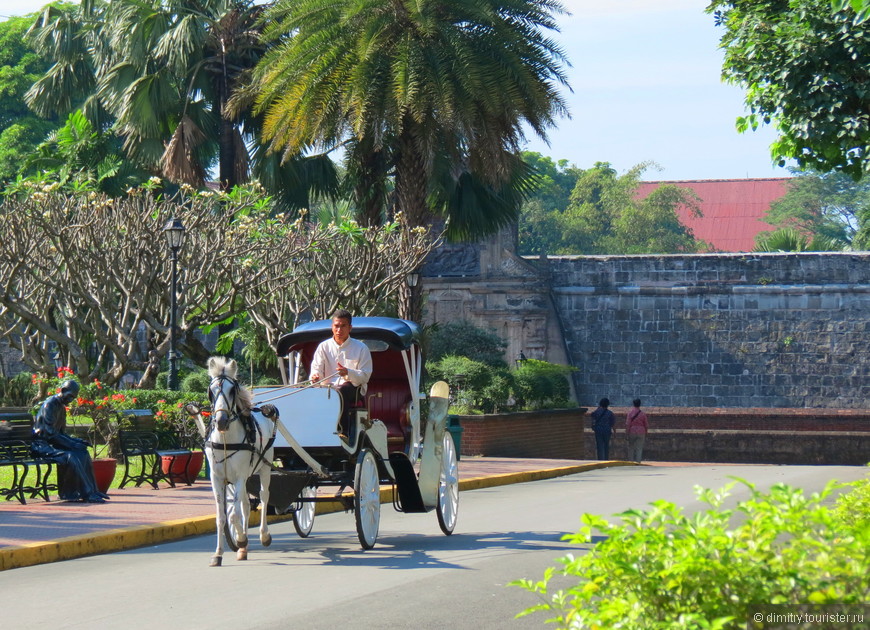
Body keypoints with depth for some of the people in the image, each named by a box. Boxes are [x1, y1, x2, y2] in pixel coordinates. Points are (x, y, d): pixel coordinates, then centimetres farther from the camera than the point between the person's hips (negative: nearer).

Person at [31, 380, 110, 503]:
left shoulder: (61, 407, 16)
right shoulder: (49, 405, -15)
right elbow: (50, 433, -21)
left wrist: (77, 441, 3)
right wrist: (72, 444, -22)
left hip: (52, 443, 9)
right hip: (41, 445, -9)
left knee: (83, 453, -3)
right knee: (71, 456, -28)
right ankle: (87, 494, -25)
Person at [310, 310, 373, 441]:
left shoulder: (361, 348, 7)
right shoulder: (324, 347, 15)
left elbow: (365, 376, -1)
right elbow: (316, 368, 6)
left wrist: (348, 372, -21)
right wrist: (315, 376, -20)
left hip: (354, 390, -2)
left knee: (343, 391, -39)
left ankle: (344, 433, -46)